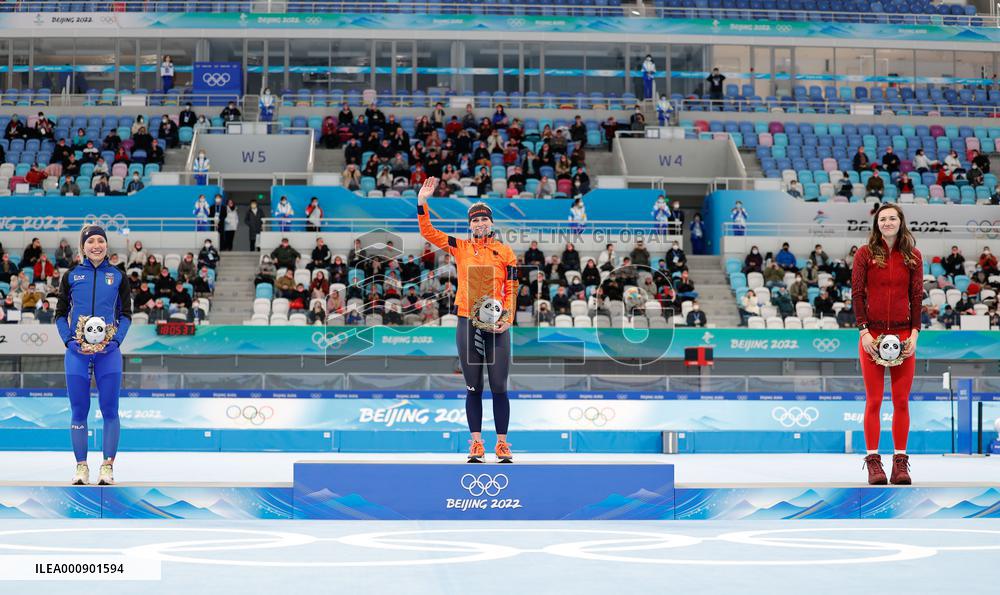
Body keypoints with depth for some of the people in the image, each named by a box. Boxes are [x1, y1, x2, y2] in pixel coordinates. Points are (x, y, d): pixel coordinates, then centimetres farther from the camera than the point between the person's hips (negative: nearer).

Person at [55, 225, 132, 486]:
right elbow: (60, 314, 9)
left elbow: (126, 313, 9)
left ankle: (107, 467, 4)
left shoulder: (118, 276, 6)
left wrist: (115, 341, -6)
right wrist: (70, 342, -6)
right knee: (79, 411, 1)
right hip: (77, 352, 0)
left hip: (108, 352, 0)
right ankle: (81, 467, 8)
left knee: (109, 410, -2)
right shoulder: (71, 276, 6)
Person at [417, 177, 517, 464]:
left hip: (496, 325, -1)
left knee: (499, 386, -1)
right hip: (467, 323, 1)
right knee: (473, 387, 4)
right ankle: (476, 444, 8)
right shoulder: (460, 248, 7)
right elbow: (427, 231, 2)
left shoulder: (505, 252, 4)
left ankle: (502, 444, 5)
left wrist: (507, 318, -11)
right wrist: (422, 202, -10)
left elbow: (512, 290, 3)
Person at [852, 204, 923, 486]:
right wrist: (864, 331, -8)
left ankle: (900, 463, 4)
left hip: (903, 334, 1)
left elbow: (917, 296, 6)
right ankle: (873, 463, -1)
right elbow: (857, 294, 0)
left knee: (901, 401, 1)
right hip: (872, 335, -1)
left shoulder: (913, 257, 8)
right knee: (874, 400, -2)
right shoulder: (865, 254, 3)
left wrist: (914, 333, -4)